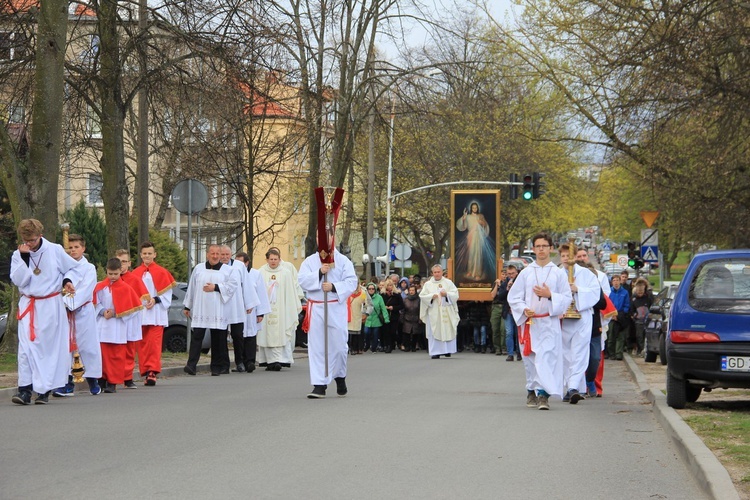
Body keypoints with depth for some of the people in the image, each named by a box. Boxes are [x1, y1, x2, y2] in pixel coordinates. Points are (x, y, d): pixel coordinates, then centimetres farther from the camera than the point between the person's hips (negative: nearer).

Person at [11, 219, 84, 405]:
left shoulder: (55, 251, -3)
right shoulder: (18, 255, 2)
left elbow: (77, 267, 8)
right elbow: (18, 280, -9)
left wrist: (68, 280, -10)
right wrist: (24, 258, -16)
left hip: (51, 306, -1)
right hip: (28, 305, 1)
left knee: (49, 347, 2)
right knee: (26, 347, -11)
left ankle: (44, 389, 10)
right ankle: (25, 389, -12)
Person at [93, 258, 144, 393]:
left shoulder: (125, 288, -1)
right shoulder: (100, 287, 5)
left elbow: (131, 307, -1)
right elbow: (95, 303, 8)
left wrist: (115, 313, -9)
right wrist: (103, 311, -11)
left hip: (118, 326, -2)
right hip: (103, 326, 2)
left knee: (117, 356, -1)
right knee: (104, 354, 1)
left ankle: (113, 382, 2)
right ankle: (104, 379, 8)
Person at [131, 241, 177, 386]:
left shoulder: (162, 273, 2)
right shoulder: (135, 273, 9)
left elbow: (167, 294, 2)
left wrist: (155, 300, -12)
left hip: (156, 313, -3)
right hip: (139, 314, 3)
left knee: (154, 343, -11)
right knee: (142, 344, 1)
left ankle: (152, 372, -11)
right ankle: (145, 372, 6)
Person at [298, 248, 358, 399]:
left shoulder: (343, 261, 4)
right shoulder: (309, 261, 7)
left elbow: (351, 282, -5)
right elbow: (303, 281, -5)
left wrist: (334, 287, -20)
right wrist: (320, 272, -17)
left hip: (336, 309, -1)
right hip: (316, 309, 1)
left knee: (339, 345, 2)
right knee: (317, 347, -1)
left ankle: (340, 377, 28)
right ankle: (319, 385, 2)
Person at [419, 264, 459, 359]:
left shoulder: (448, 283, 9)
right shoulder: (428, 284, 8)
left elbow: (455, 295, 2)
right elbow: (422, 296, 2)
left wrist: (446, 294, -15)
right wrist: (431, 296, -14)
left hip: (446, 312, 0)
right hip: (433, 313, 0)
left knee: (448, 331, 0)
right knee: (434, 332, -6)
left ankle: (447, 350, 12)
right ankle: (436, 352, -5)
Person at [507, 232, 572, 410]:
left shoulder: (559, 273, 5)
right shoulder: (525, 273, 8)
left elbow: (567, 298, 3)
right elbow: (513, 297, 8)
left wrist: (550, 295, -13)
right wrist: (524, 309, -10)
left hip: (550, 323, -2)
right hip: (529, 322, 2)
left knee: (546, 358, -13)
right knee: (530, 359, 7)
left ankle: (543, 394, -18)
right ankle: (532, 392, 20)